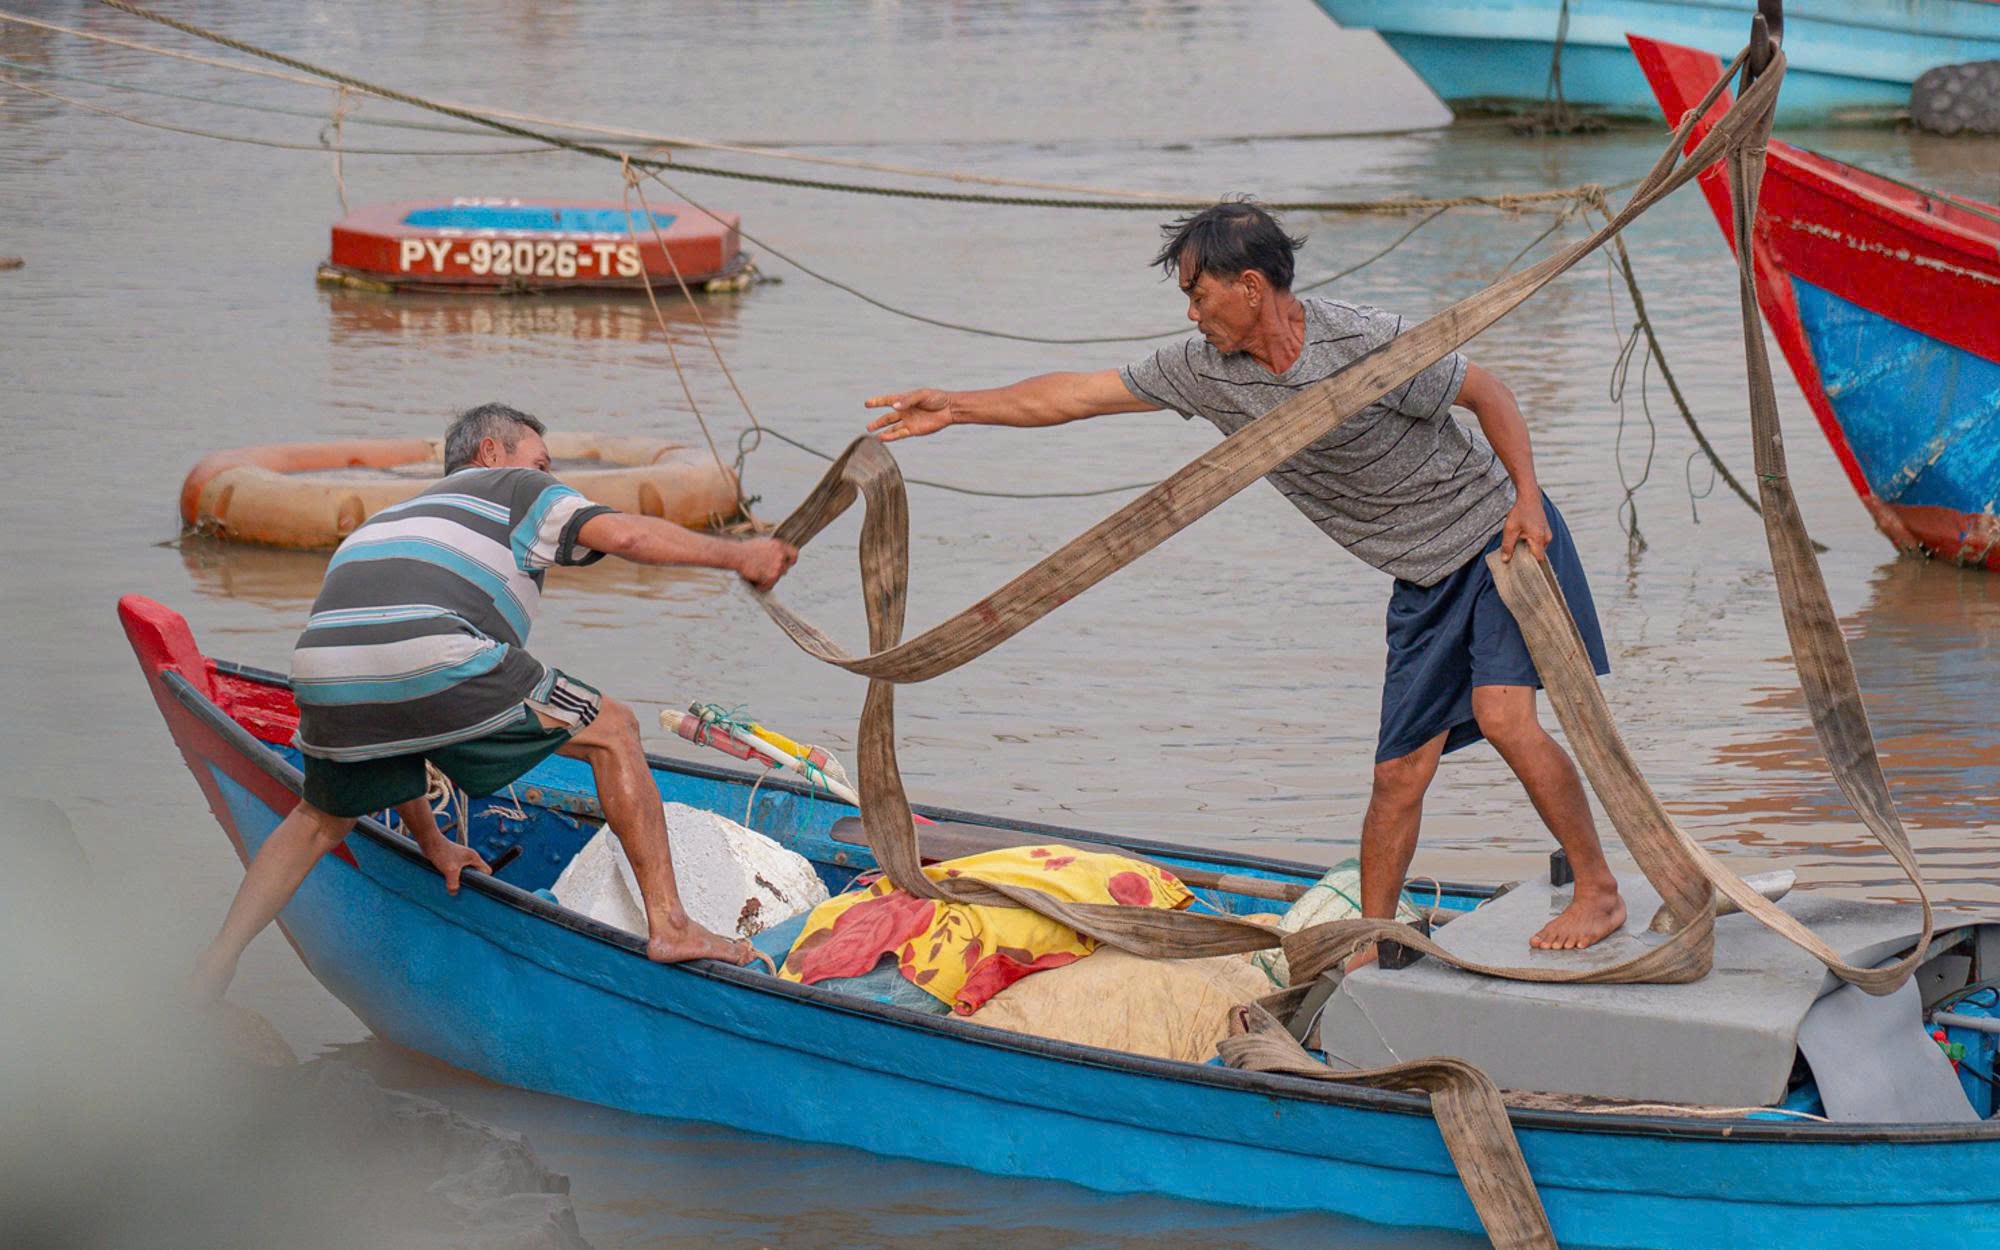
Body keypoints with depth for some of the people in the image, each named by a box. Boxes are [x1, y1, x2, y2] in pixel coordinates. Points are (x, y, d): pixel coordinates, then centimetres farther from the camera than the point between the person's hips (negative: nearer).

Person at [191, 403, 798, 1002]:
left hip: (324, 678, 6)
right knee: (612, 732, 11)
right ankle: (669, 926, 5)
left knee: (325, 814, 36)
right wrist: (737, 555, 16)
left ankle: (218, 961, 26)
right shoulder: (516, 489, 24)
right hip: (435, 660, -6)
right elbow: (623, 533, 4)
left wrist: (428, 840, 44)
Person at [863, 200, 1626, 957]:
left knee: (1501, 713, -22)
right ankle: (1370, 945, 13)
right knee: (1400, 770, 3)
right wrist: (957, 407, 1)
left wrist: (1527, 496, -19)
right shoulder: (1207, 369, -4)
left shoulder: (1368, 345, -23)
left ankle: (1599, 892, -9)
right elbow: (1078, 395, 2)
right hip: (1423, 580, 6)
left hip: (1498, 531, -6)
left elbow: (1487, 392, -10)